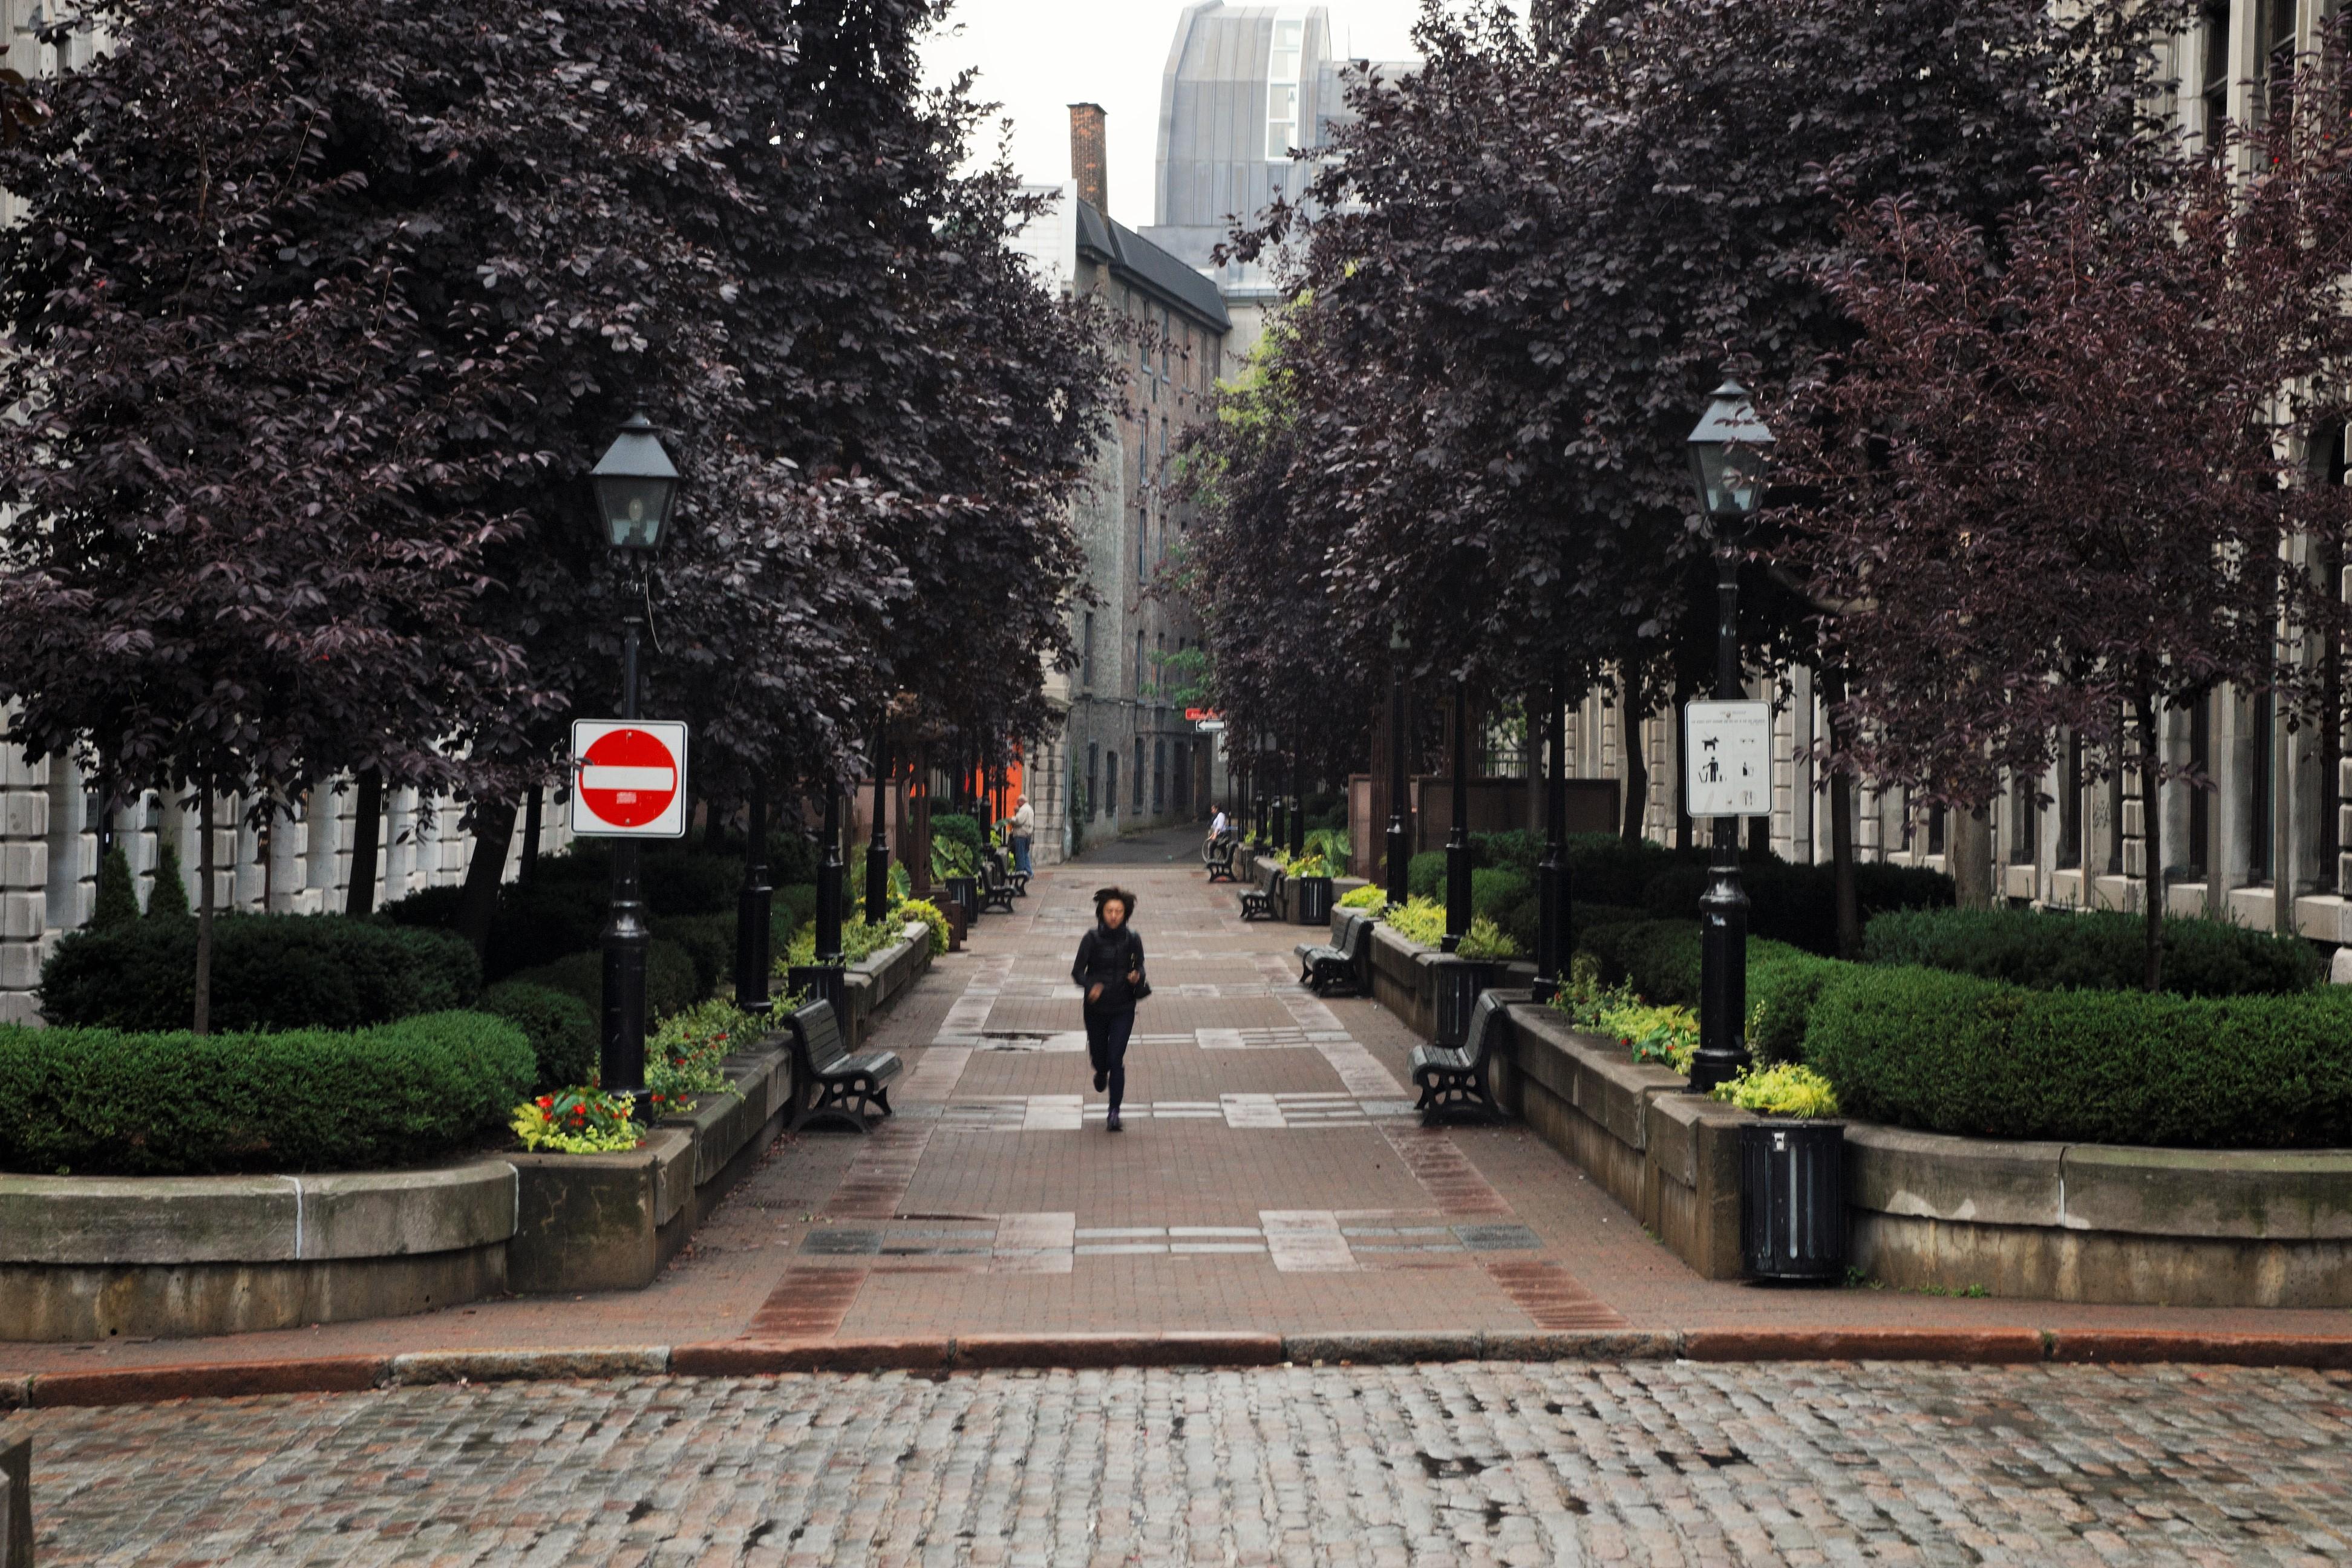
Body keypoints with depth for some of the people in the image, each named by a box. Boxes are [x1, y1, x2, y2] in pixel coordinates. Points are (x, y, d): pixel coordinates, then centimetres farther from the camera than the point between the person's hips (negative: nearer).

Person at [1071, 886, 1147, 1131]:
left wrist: (1137, 976, -16)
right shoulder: (1092, 939, -9)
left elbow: (1140, 966, 8)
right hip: (1096, 1008, 1)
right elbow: (1078, 971, -9)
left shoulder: (1132, 940, -5)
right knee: (1098, 1056, 14)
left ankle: (1114, 1112, -5)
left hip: (1123, 1009, -1)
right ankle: (1102, 1073, 53)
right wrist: (1090, 986, -29)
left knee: (1116, 1059, -11)